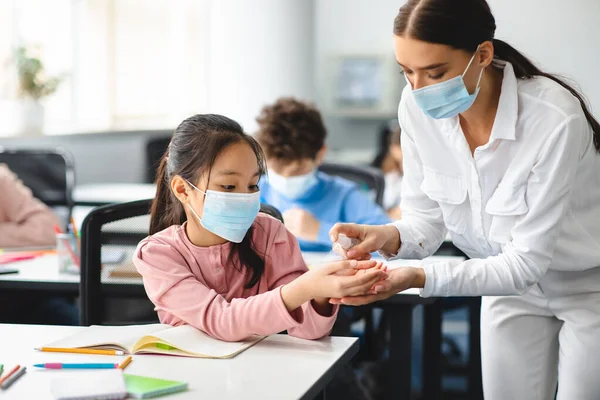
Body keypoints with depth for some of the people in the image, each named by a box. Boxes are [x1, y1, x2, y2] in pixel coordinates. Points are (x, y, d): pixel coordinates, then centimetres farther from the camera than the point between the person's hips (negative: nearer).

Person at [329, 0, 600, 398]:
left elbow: (526, 262, -30)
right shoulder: (417, 106, -18)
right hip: (514, 285, 4)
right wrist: (391, 237, -30)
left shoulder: (555, 120, -34)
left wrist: (421, 278, -39)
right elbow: (426, 218, -8)